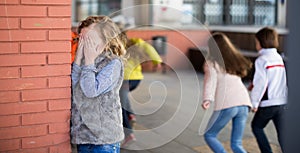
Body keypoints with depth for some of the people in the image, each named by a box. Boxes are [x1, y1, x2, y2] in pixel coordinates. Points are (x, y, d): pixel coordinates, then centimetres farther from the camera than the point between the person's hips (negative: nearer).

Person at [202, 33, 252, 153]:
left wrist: (207, 99, -24)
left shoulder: (212, 63, 4)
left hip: (227, 105, -5)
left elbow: (210, 81, -11)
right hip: (243, 104, 5)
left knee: (209, 135, 14)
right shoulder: (235, 60, 22)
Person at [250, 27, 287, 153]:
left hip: (267, 103, -5)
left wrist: (254, 103, -9)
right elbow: (285, 81, 13)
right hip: (282, 102, 5)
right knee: (282, 133, 8)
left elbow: (260, 84, -16)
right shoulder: (281, 59, 9)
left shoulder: (261, 60, -11)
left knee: (256, 126, 18)